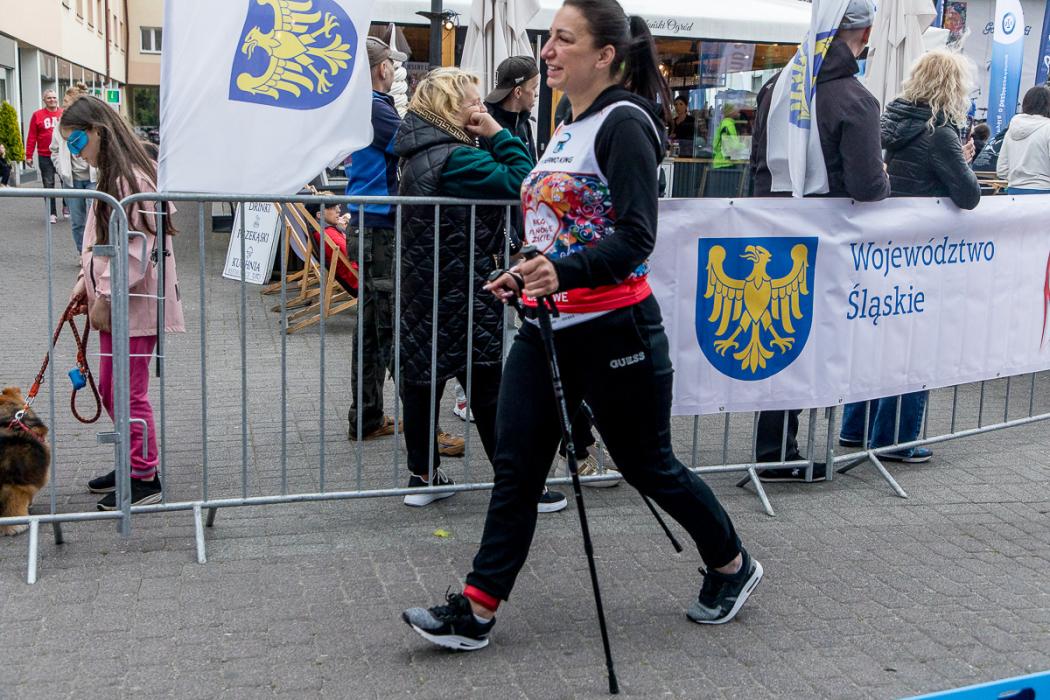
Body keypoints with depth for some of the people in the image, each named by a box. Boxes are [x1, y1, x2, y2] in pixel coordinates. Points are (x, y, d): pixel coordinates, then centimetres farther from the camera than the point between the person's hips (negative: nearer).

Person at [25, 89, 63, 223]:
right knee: (48, 185, 1)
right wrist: (28, 156, -2)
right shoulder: (37, 115, 1)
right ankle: (52, 213, 6)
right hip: (45, 157, -1)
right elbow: (31, 137, 0)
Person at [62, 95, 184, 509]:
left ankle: (145, 479, 8)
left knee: (129, 394, -3)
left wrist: (106, 297, -19)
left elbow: (136, 249, -22)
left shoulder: (131, 179, -17)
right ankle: (132, 463, 30)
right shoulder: (110, 177, 14)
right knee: (110, 390, 16)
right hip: (113, 303, 10)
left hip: (133, 304, -10)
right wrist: (87, 283, 11)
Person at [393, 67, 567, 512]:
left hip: (422, 288, 9)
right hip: (462, 295, -9)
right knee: (489, 389, -2)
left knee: (420, 378, 10)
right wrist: (498, 134, -14)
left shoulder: (419, 154, 12)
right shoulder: (456, 158, -18)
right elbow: (521, 183, -23)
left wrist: (489, 139, 5)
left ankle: (423, 475, 18)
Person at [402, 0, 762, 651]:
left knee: (647, 464, 8)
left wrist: (564, 273, -35)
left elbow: (636, 236, -21)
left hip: (613, 328, -8)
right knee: (516, 467, 4)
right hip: (547, 328, 8)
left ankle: (732, 565, 31)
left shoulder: (623, 122, -12)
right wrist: (529, 275, 17)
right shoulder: (570, 128, 14)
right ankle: (476, 611, 9)